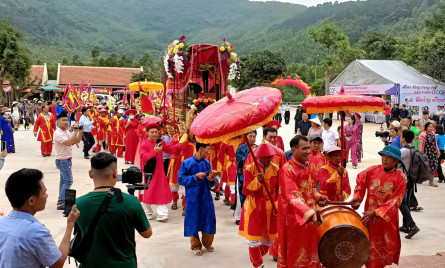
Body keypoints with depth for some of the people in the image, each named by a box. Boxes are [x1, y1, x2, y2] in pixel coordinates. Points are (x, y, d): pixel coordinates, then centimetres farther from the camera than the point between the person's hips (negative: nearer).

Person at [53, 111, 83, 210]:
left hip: (67, 160, 10)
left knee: (64, 180, 15)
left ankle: (61, 201, 25)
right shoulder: (58, 133, -17)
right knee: (68, 181, -15)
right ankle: (61, 203, -16)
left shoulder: (67, 132, 9)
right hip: (62, 160, -10)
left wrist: (80, 132, -4)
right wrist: (75, 132, -25)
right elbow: (68, 143, -29)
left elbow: (77, 141, 10)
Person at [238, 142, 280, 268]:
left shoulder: (275, 168, 1)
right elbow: (246, 190, -11)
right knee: (254, 240, 1)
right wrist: (257, 181, -27)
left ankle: (256, 256, 41)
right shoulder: (249, 168, -9)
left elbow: (278, 190, 5)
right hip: (253, 207, -3)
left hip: (270, 207, 3)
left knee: (269, 240, 11)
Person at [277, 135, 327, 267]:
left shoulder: (305, 166, 6)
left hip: (310, 218, 8)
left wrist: (318, 197, 5)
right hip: (294, 218, -8)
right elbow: (292, 197, -31)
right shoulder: (287, 169, -21)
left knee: (310, 250, 18)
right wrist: (310, 214, -42)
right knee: (297, 257, 5)